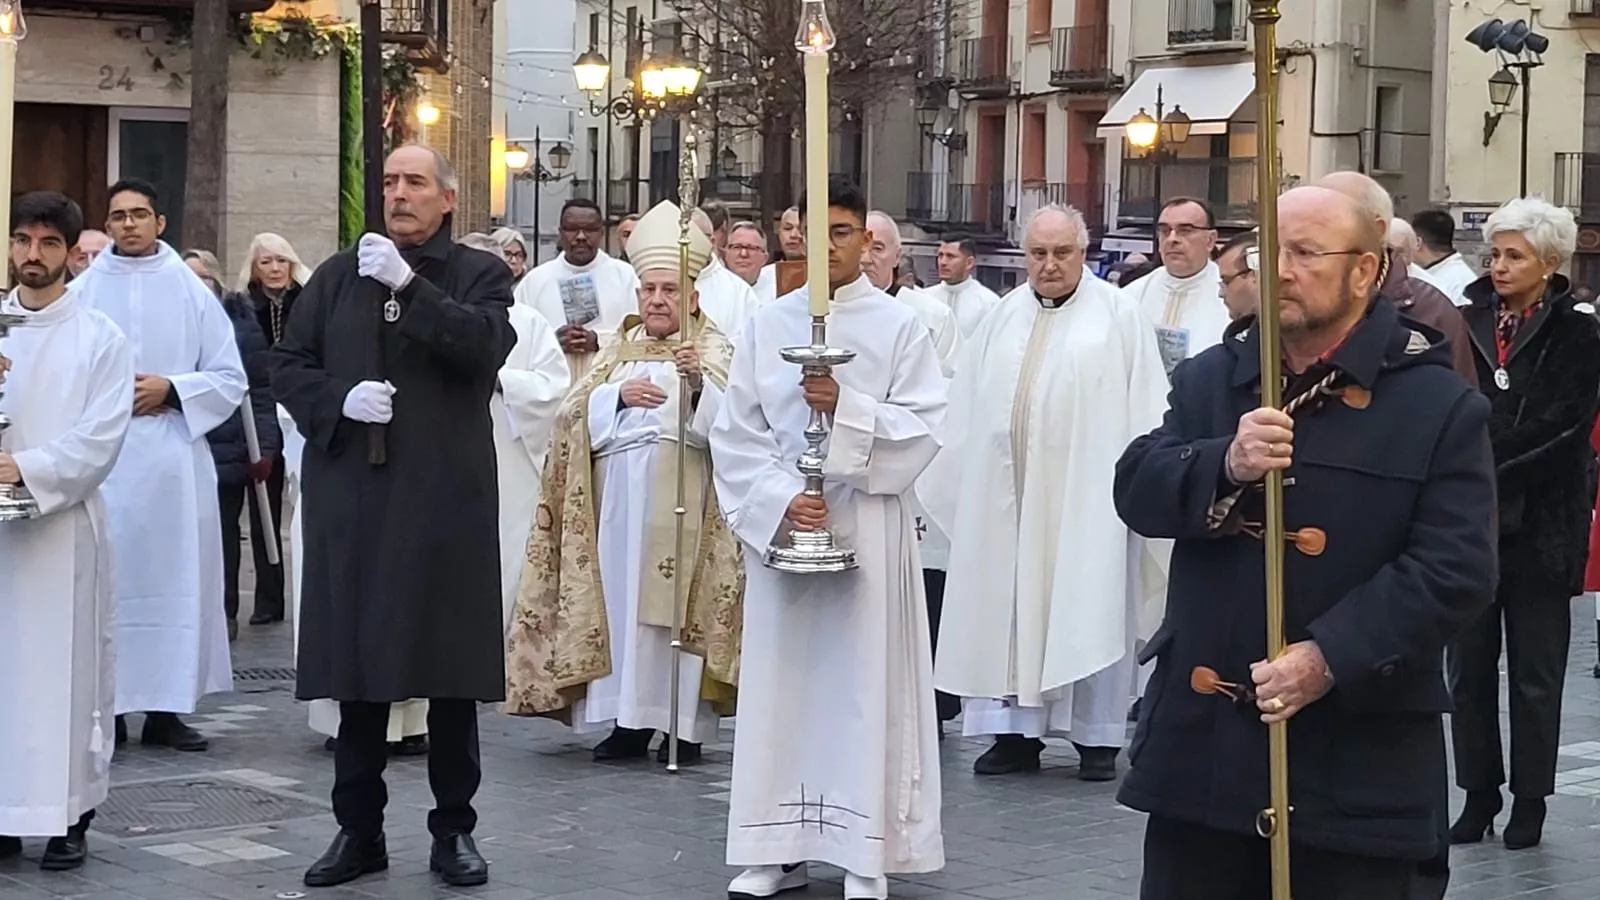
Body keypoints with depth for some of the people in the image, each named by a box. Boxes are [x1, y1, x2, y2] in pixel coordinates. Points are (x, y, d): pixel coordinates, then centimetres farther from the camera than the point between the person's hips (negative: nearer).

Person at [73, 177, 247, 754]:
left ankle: (165, 708, 6)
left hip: (174, 456, 1)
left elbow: (230, 378, 6)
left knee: (175, 577, 0)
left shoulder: (192, 292, 8)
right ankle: (106, 706, 2)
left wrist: (170, 390, -7)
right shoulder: (84, 291, 6)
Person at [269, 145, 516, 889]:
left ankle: (454, 830, 13)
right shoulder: (339, 274, 13)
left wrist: (409, 284, -19)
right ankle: (358, 829, 15)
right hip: (352, 496, 2)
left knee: (450, 665, 2)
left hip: (445, 496, -2)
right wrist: (339, 399, -9)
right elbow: (288, 364, 10)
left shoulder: (479, 273, 4)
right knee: (356, 662, 5)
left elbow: (488, 345, -15)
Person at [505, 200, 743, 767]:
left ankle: (685, 724, -1)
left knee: (676, 600, -7)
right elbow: (578, 412, 9)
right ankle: (629, 718, 7)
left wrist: (698, 382, -29)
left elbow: (723, 419, -11)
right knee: (621, 596, 1)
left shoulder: (713, 349, 6)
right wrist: (619, 395, -8)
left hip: (681, 497, -4)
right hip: (619, 495, 4)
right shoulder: (620, 351, 20)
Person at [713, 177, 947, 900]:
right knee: (780, 681, 4)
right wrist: (779, 500, -11)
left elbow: (924, 429, -6)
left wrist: (847, 408, -18)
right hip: (779, 525, 2)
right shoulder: (767, 325, 6)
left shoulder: (899, 326, 0)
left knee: (865, 683, -1)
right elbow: (734, 433, 3)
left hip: (867, 530, -2)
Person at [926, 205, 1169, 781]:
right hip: (1003, 490, 4)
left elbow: (1145, 405, -3)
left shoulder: (1116, 316, 0)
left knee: (1088, 609, -1)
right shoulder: (1005, 317, 12)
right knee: (1005, 604, 5)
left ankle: (1097, 737, 7)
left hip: (1083, 492, -4)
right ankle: (1016, 732, 11)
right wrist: (954, 477, 11)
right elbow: (968, 403, 14)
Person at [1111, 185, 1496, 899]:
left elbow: (1454, 570, -10)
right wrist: (1224, 466, -21)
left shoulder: (1440, 406, -2)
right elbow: (1137, 491, 0)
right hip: (1201, 742, 3)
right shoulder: (1209, 380, 11)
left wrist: (1330, 659, -20)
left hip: (1353, 766, -3)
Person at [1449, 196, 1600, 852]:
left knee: (1535, 674, 5)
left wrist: (1486, 468, -17)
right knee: (1469, 666, 7)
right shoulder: (1467, 324, 5)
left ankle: (1530, 800, 15)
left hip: (1539, 525, -3)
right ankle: (1479, 795, 17)